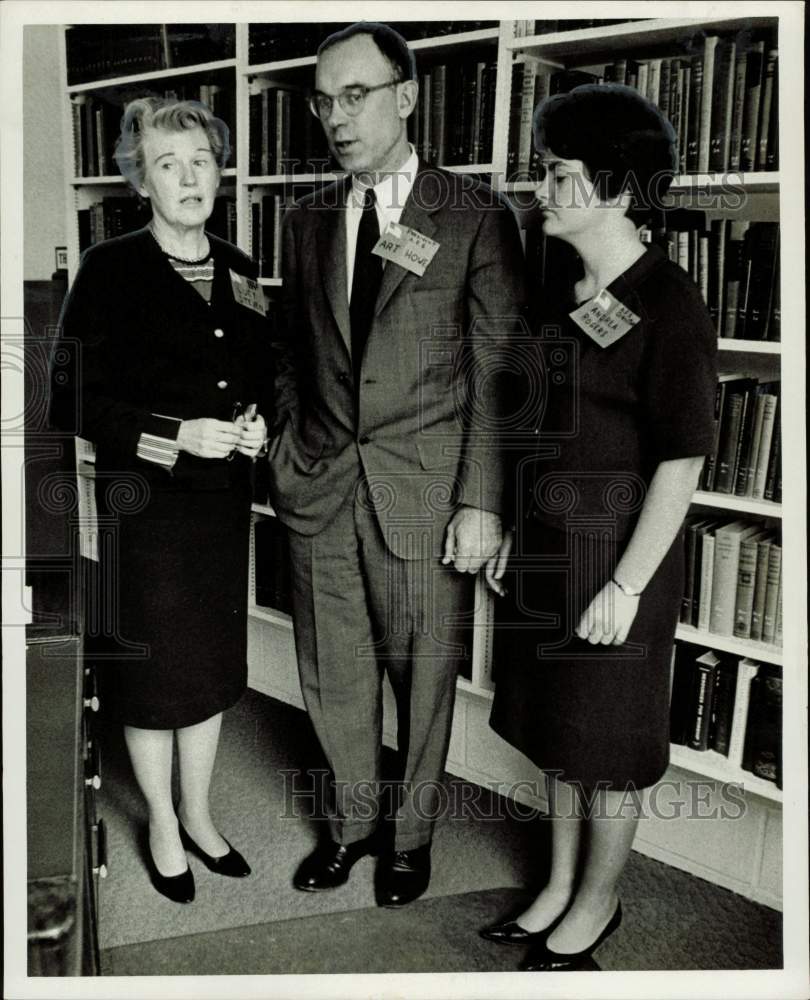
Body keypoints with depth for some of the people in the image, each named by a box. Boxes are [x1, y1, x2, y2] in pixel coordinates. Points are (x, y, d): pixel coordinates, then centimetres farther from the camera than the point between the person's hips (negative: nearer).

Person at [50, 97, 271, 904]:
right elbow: (73, 402, -12)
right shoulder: (110, 269, -9)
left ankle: (197, 815, 35)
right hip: (144, 503, -5)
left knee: (211, 662, 15)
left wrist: (256, 423, -4)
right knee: (151, 670, 8)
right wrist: (176, 436, -20)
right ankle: (163, 828, 30)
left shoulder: (237, 270, 7)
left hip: (223, 499, 5)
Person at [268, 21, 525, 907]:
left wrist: (481, 502, -11)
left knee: (423, 677, 11)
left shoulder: (476, 217, -4)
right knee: (332, 675, 14)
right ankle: (352, 821, 38)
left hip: (426, 493, -4)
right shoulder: (305, 222, 10)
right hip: (319, 491, 4)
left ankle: (411, 831, 34)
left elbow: (495, 373, -7)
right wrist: (288, 452, 7)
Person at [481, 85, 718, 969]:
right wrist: (514, 536, 13)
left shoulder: (669, 307, -16)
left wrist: (627, 586, -17)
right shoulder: (561, 297, 6)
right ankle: (560, 885, 38)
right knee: (557, 727, 18)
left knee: (608, 740, 9)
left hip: (618, 551, -7)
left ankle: (596, 905, 31)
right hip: (550, 544, 8)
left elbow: (680, 465, -17)